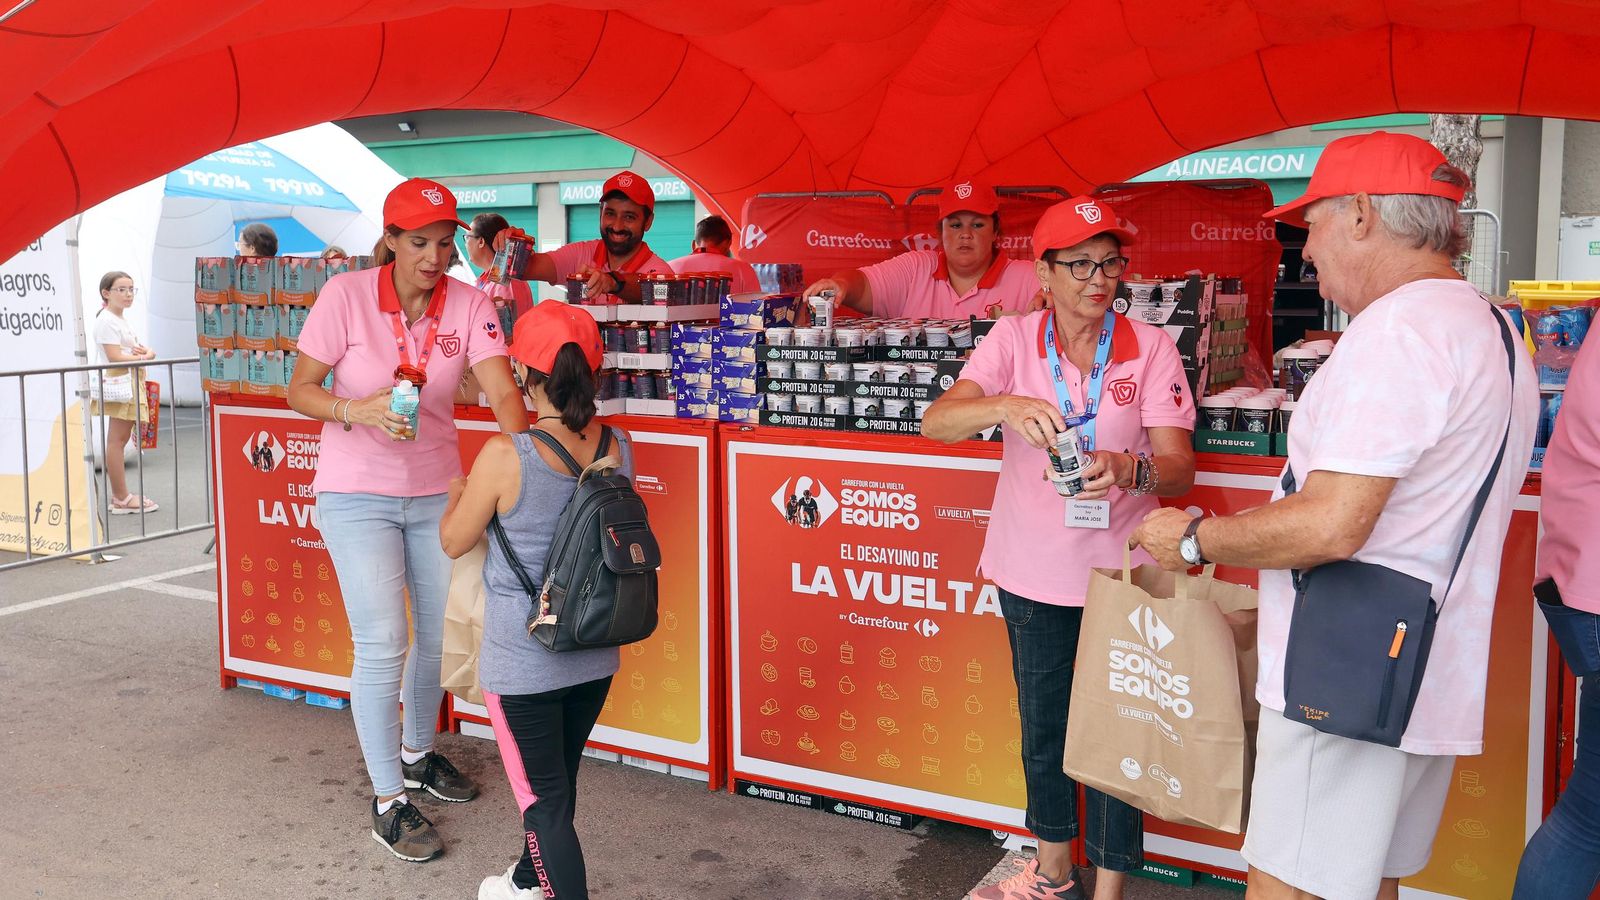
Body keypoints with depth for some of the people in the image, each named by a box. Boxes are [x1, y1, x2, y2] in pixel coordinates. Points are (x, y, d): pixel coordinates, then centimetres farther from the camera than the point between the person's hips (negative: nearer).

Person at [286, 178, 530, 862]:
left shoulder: (467, 305, -7)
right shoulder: (346, 295, -13)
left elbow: (503, 393, -18)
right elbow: (299, 389, -7)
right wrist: (359, 410, -27)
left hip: (436, 490, 4)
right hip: (357, 494, -3)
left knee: (442, 631, 13)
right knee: (383, 644, -7)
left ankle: (417, 753, 40)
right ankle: (388, 802, 10)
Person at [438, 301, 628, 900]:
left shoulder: (506, 456, -22)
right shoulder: (618, 448, -6)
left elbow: (454, 543, -8)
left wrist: (456, 493, 14)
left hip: (523, 664, -6)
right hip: (595, 656, 6)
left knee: (544, 798, 6)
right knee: (557, 781, 25)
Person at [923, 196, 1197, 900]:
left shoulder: (1150, 347, -5)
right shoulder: (1014, 339, -3)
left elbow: (1178, 466, -12)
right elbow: (936, 422, -16)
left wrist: (1127, 470, -35)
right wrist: (1005, 407, -36)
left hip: (1120, 572, -2)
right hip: (1033, 573, 2)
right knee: (1043, 724, 17)